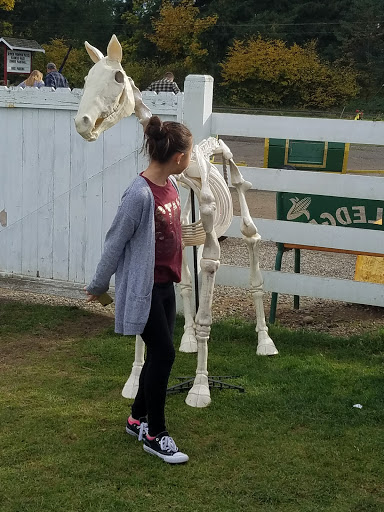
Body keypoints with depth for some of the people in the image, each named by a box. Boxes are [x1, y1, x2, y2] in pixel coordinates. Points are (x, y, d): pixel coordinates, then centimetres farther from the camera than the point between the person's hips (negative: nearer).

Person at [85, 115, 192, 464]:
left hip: (165, 284, 8)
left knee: (160, 354, 14)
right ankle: (155, 435, 9)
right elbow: (115, 243, -14)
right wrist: (99, 286, -4)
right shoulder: (140, 194, -23)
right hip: (142, 288, -8)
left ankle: (138, 419, 33)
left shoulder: (171, 184, 3)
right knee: (163, 354, -5)